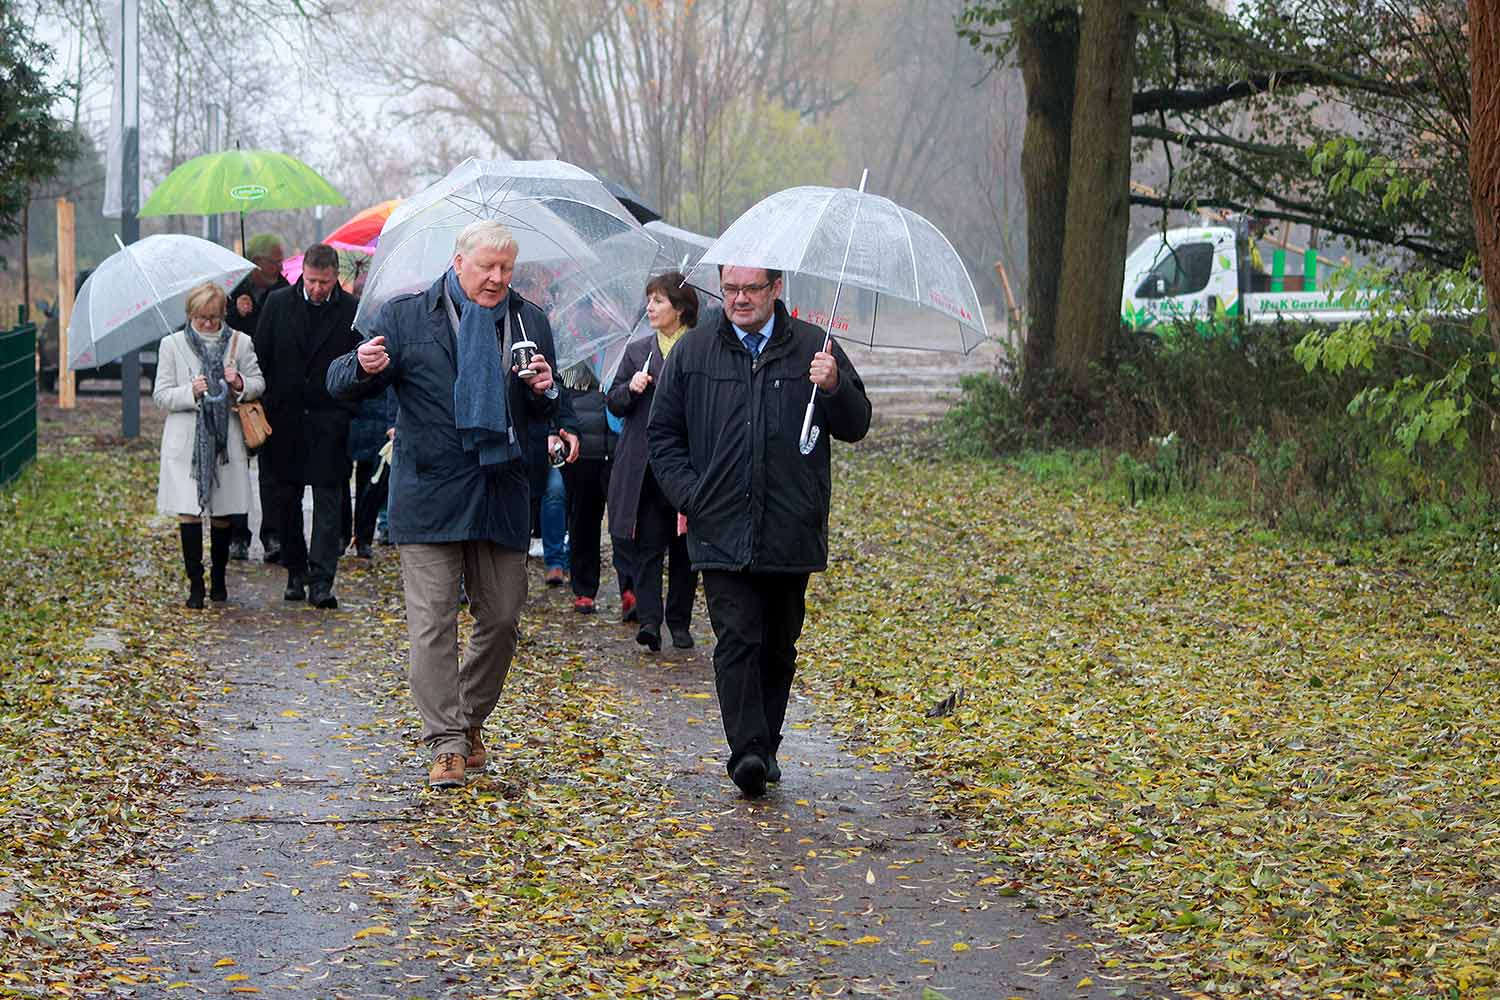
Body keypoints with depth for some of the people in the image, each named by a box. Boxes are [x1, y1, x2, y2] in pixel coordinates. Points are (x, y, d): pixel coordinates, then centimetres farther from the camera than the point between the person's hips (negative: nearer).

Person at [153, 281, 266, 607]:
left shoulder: (240, 343, 7)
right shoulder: (172, 345, 4)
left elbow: (259, 384, 11)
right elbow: (161, 395, 2)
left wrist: (239, 384, -11)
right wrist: (191, 392, -17)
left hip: (226, 439, 1)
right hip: (186, 442, -1)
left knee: (222, 514, 7)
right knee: (188, 512, -8)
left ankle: (218, 579, 22)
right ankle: (195, 583, -4)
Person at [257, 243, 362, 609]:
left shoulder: (353, 310, -2)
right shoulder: (278, 303, 2)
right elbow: (262, 357, 6)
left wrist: (350, 413, -6)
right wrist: (260, 410, 2)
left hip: (329, 417, -2)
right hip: (285, 415, 2)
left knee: (328, 497, -6)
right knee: (287, 497, 9)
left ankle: (321, 580, -8)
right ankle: (295, 572, 22)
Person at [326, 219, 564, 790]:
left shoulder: (529, 323, 12)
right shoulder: (406, 318, 2)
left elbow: (548, 415, 20)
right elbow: (341, 385, -1)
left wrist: (545, 392, -4)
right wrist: (364, 368, -24)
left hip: (503, 494, 4)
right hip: (430, 496, -3)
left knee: (502, 618, 8)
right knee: (432, 623, -7)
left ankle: (470, 720, 28)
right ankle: (446, 744, -3)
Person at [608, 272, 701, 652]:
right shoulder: (638, 351, 12)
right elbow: (614, 404, 13)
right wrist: (631, 389, -8)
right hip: (643, 468, 2)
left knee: (684, 548, 7)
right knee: (647, 546, -5)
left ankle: (680, 622, 18)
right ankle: (649, 620, -10)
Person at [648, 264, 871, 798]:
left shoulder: (813, 349, 6)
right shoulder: (693, 352, 7)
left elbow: (856, 425, 7)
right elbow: (664, 434, 12)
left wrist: (834, 388, -14)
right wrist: (690, 494, -1)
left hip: (791, 533, 1)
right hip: (722, 530, -1)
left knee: (779, 646, 10)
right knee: (737, 640, -12)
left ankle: (765, 746, 23)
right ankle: (748, 753, -19)